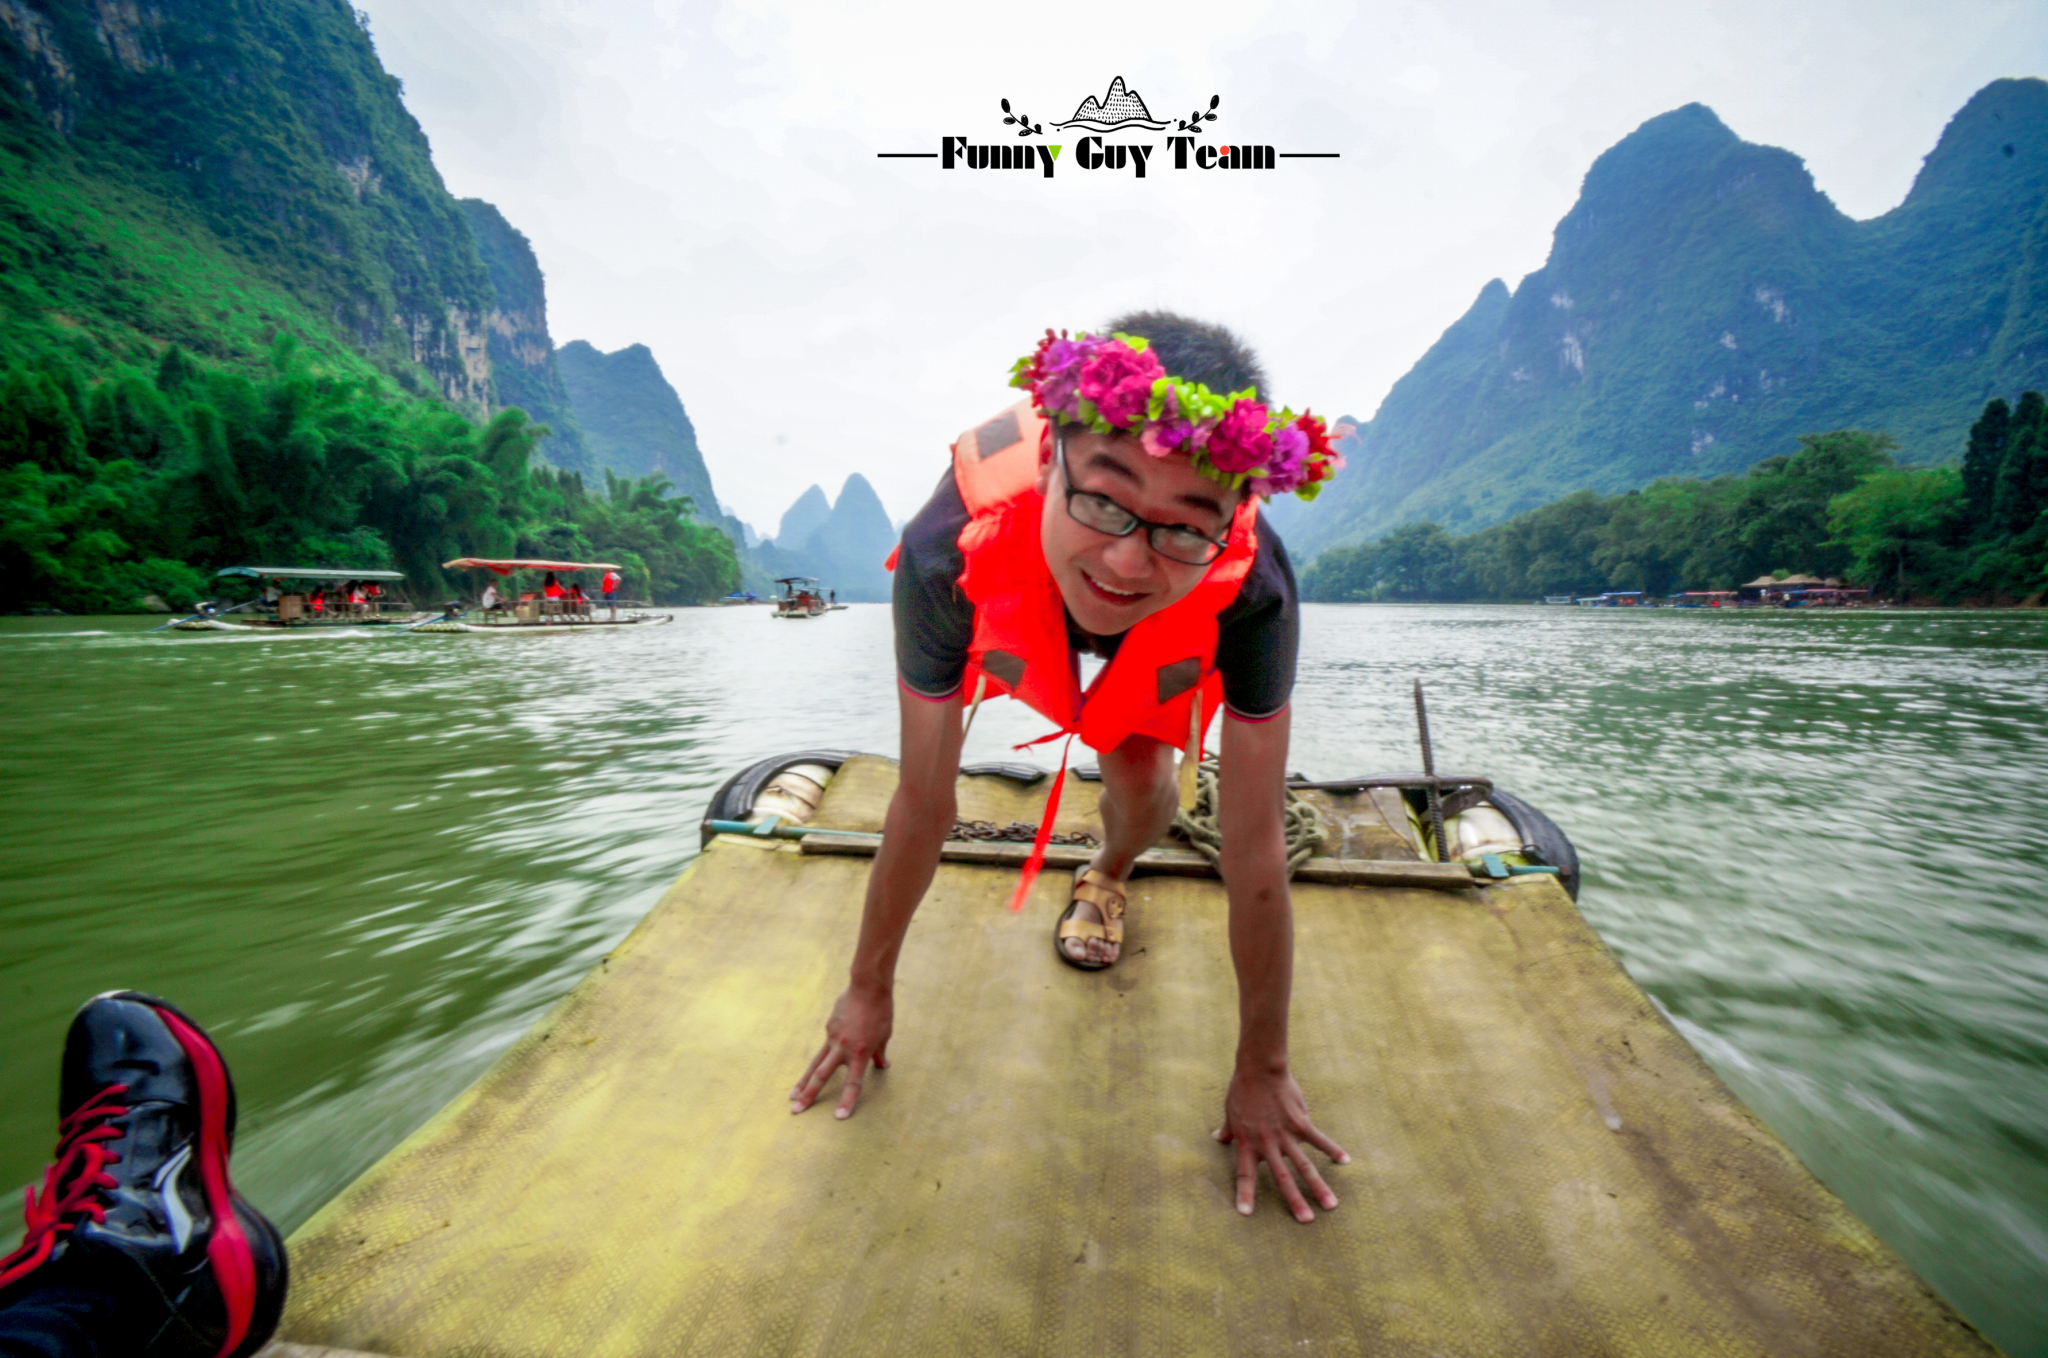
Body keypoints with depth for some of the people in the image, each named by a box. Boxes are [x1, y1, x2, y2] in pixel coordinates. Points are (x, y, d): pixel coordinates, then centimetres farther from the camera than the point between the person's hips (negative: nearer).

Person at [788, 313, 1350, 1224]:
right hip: (1024, 610, 1)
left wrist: (1262, 1069, -23)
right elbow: (921, 800, -33)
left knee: (1141, 782, -10)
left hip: (1168, 639, 0)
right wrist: (869, 988, -18)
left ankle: (1107, 878, 25)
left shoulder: (1250, 590, -46)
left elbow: (1255, 850, -36)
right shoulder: (949, 551, -45)